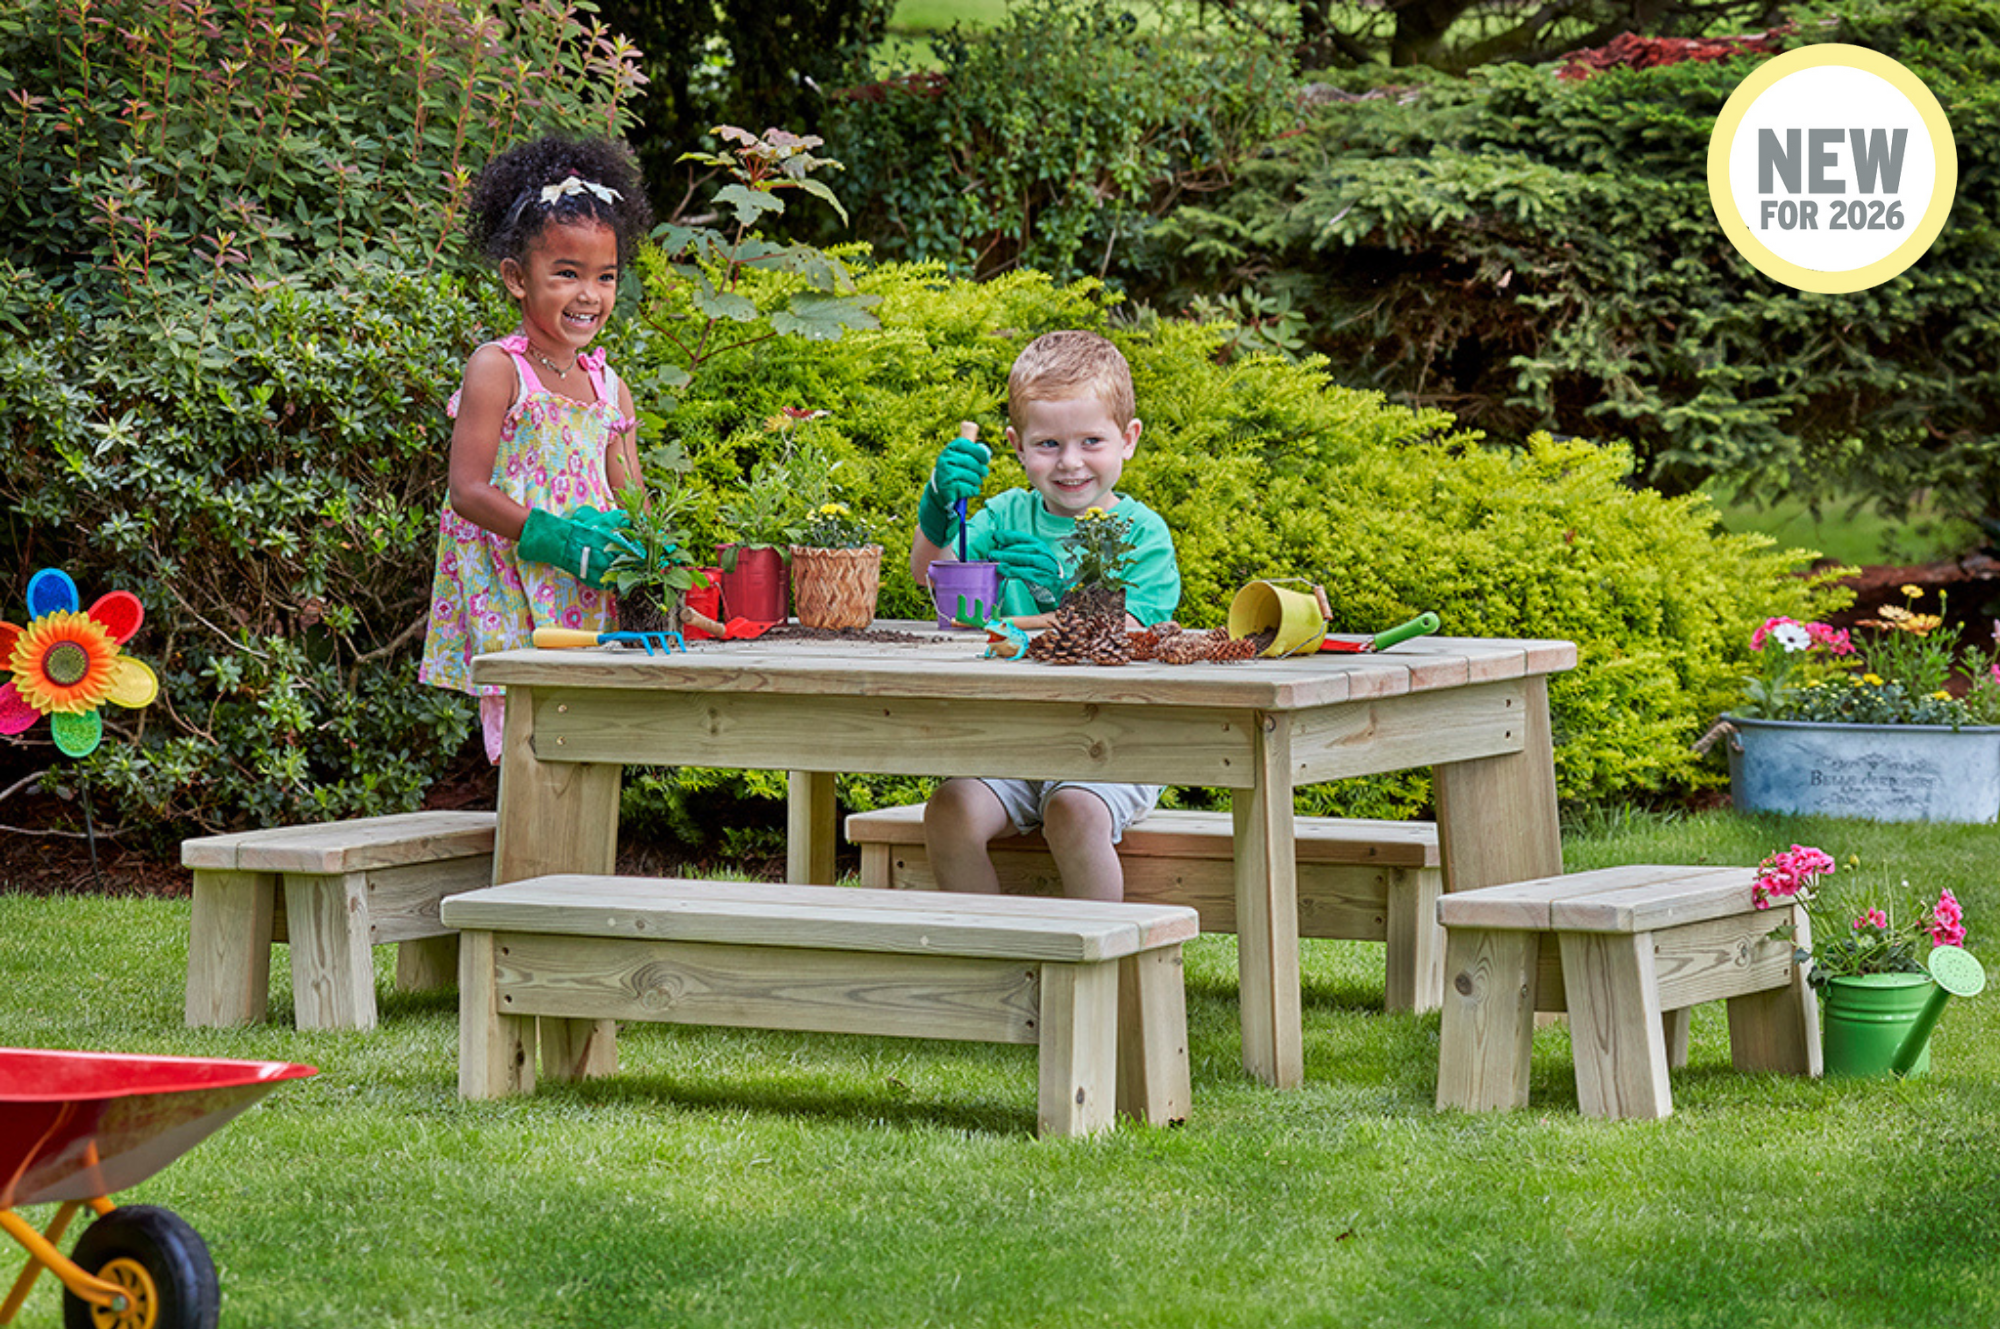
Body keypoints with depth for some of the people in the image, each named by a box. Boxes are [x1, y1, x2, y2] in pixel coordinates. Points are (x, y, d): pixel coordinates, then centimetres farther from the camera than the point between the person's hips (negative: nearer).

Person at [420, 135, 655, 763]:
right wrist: (557, 536, -20)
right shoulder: (496, 370, -5)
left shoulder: (609, 388, 13)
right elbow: (469, 491, -11)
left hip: (589, 611, 6)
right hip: (512, 611, -6)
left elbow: (630, 499, 17)